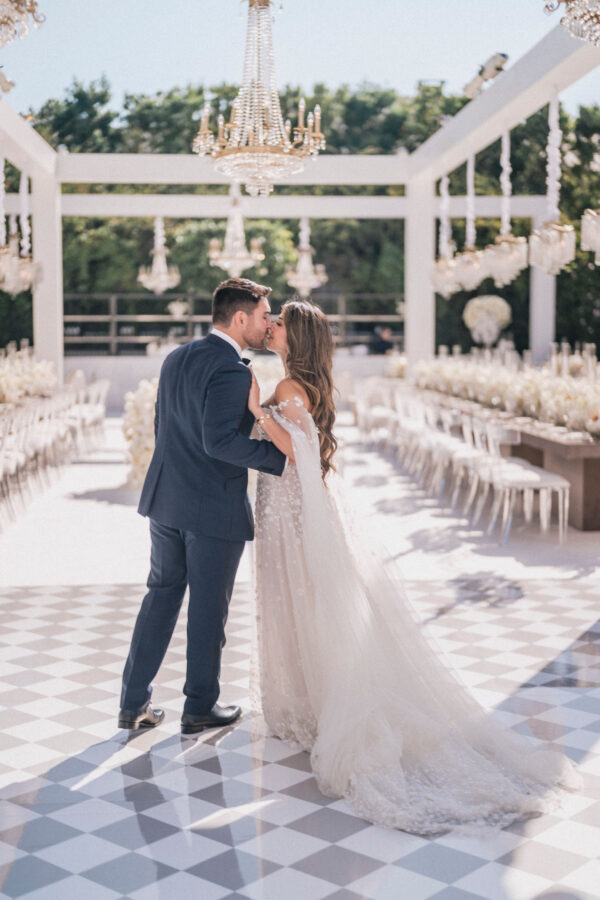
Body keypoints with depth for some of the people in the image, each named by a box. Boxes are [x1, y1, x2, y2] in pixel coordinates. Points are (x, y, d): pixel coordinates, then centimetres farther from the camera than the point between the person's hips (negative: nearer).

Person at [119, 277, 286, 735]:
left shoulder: (176, 358, 10)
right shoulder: (231, 370, -18)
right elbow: (219, 440, -26)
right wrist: (281, 456, -22)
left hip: (166, 500, 8)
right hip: (214, 508, -8)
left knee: (161, 596, 16)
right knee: (208, 608, 7)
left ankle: (134, 704, 22)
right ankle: (200, 707, 21)